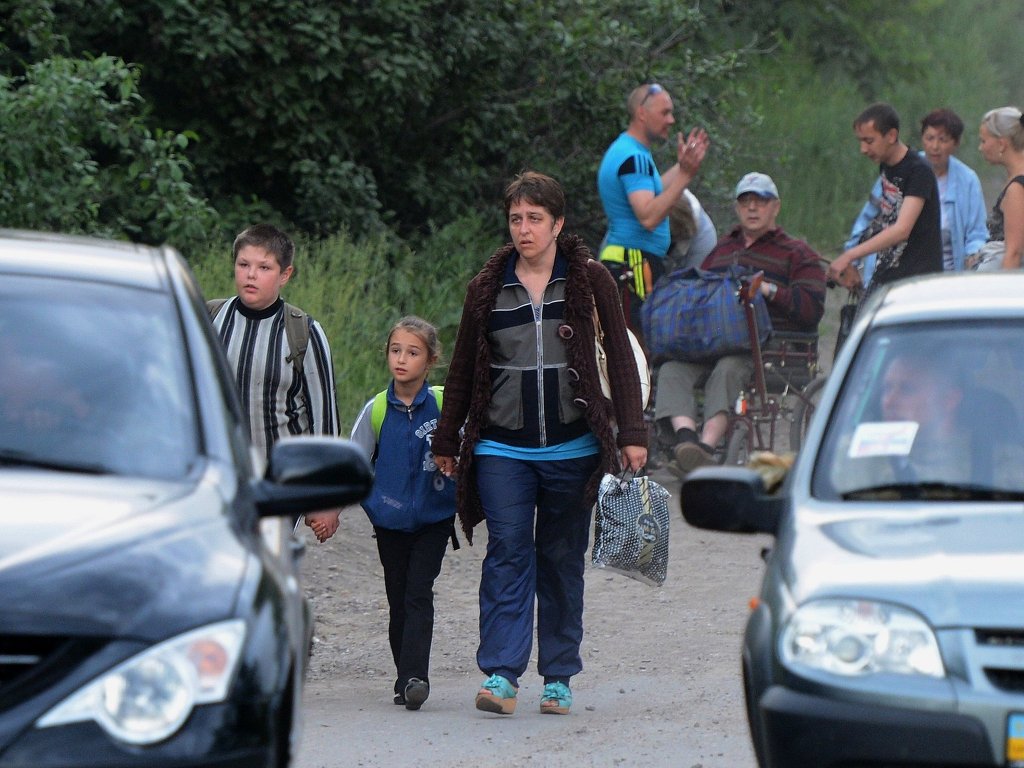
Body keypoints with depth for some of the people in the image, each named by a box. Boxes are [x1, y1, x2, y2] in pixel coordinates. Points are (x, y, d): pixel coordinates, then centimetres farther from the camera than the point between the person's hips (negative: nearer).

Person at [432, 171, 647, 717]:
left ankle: (559, 677, 13)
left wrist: (632, 433, -3)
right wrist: (446, 441, 17)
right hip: (502, 450, 0)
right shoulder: (487, 289, 6)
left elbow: (620, 358, 3)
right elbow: (462, 369, 14)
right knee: (508, 554, -11)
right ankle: (501, 675, -16)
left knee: (562, 560, 6)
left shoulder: (589, 281, 2)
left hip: (572, 447, 0)